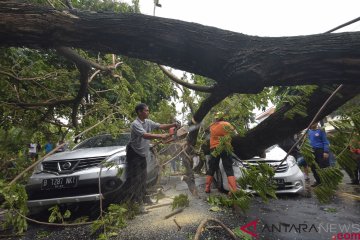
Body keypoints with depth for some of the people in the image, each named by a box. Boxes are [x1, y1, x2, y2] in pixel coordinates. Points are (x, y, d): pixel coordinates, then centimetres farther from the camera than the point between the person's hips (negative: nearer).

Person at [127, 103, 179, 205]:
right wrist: (161, 136, -40)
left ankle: (143, 198, 27)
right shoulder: (135, 124, -22)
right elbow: (145, 135, -35)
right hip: (134, 153, -8)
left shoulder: (148, 122, 2)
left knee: (143, 177, 15)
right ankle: (136, 200, 6)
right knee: (136, 178, -4)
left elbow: (160, 126, 0)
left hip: (142, 154, 8)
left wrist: (173, 125, -13)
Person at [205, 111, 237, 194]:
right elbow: (233, 129, 15)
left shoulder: (211, 126, 5)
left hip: (214, 148, 3)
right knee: (229, 170, -3)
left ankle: (207, 188, 16)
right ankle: (233, 190, -11)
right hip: (225, 148, -3)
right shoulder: (226, 124, -1)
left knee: (211, 169, 13)